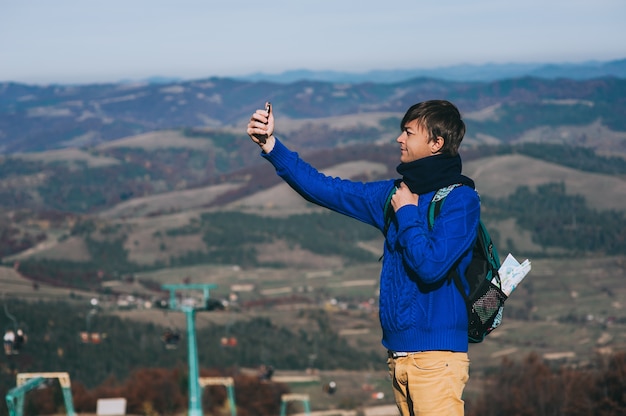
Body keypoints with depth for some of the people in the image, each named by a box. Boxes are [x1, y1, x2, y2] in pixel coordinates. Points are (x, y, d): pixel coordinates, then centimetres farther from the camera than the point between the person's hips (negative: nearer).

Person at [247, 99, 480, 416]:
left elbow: (431, 266, -21)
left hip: (435, 354, -7)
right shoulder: (396, 193, 12)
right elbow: (324, 189, 15)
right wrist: (270, 145, 10)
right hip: (398, 352, 7)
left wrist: (406, 213, -8)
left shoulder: (459, 198, -9)